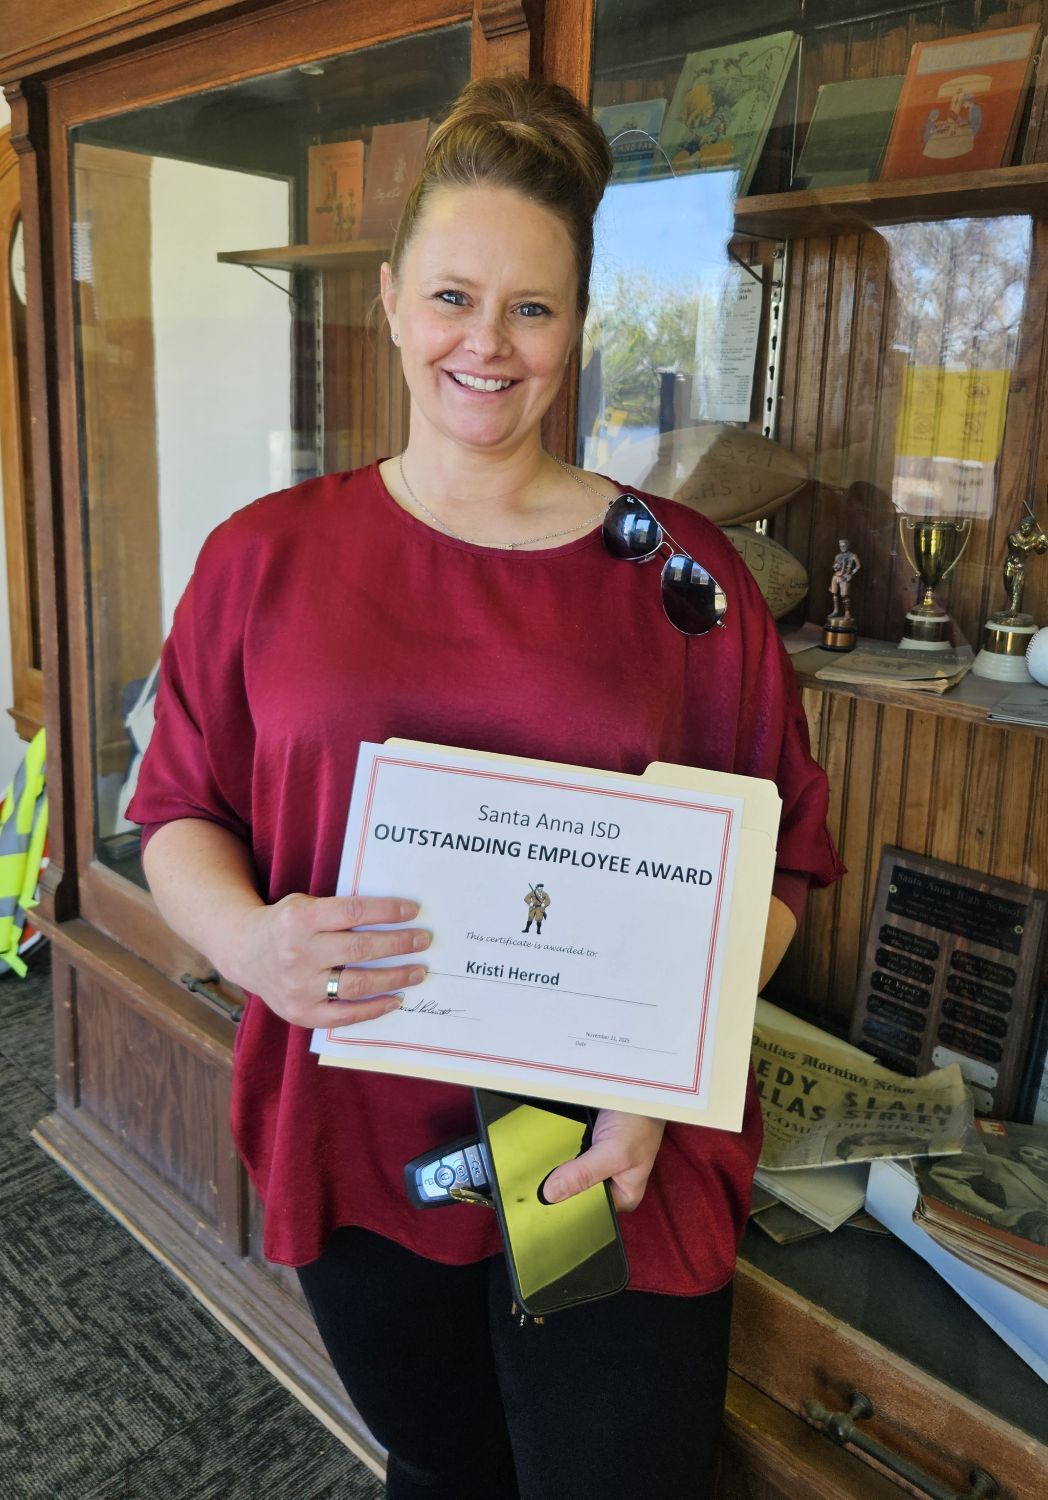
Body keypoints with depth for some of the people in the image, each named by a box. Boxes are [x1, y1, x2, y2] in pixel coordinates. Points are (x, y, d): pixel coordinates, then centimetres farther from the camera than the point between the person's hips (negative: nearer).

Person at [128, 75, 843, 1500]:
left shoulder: (680, 569, -4)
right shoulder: (267, 555, -1)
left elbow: (778, 860, -2)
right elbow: (178, 816, 4)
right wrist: (248, 938, -17)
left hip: (620, 1166, -1)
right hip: (356, 1142, 2)